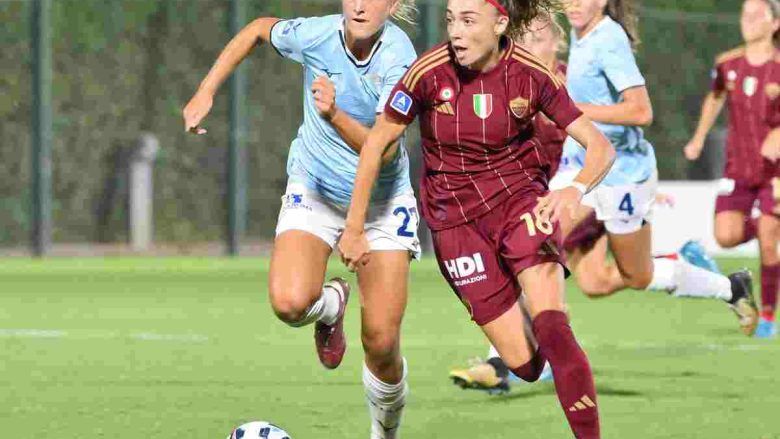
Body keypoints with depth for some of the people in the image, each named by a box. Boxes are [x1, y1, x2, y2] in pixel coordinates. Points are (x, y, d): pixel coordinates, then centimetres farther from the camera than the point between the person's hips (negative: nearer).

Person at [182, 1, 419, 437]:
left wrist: (334, 116, -48)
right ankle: (331, 304, 12)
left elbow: (383, 150, -31)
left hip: (383, 200, -1)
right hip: (315, 189, 1)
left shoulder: (399, 55, -24)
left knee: (382, 343, -6)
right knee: (289, 302, -27)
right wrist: (205, 93, 3)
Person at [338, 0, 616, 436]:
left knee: (552, 329, -25)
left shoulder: (532, 75, -14)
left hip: (520, 196, 0)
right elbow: (377, 142, -4)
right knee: (525, 364, -4)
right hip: (455, 216, 0)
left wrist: (576, 190, -32)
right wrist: (354, 229, -2)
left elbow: (601, 146, -11)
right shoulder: (429, 73, -16)